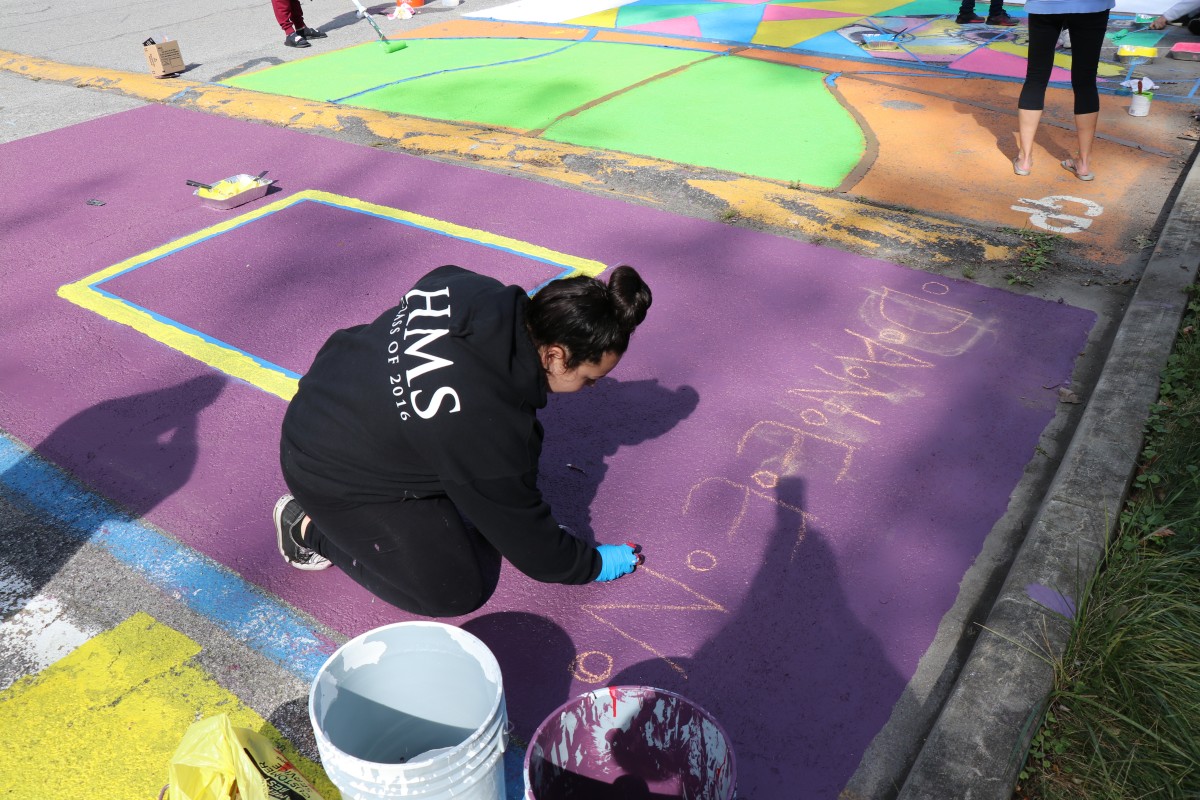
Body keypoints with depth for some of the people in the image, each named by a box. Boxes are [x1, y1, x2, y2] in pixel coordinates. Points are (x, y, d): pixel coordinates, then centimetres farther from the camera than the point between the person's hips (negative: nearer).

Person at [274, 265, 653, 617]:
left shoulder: (474, 289, -16)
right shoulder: (489, 428, -34)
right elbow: (525, 534, -18)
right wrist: (594, 565, -2)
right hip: (333, 476, -8)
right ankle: (308, 527, 9)